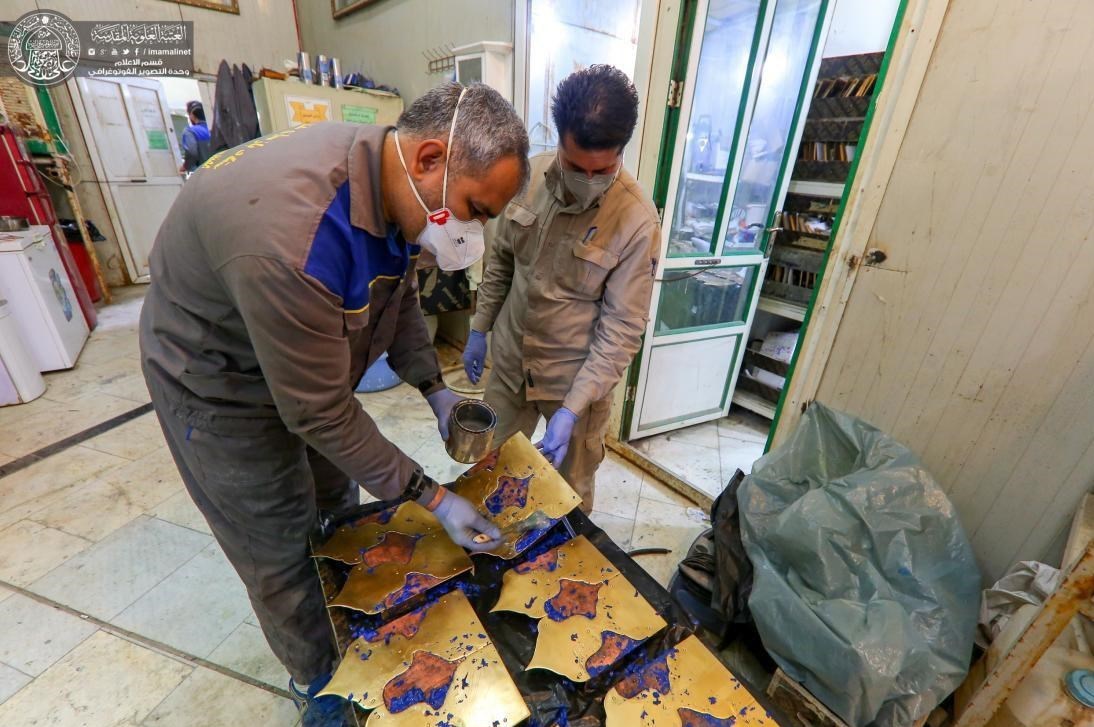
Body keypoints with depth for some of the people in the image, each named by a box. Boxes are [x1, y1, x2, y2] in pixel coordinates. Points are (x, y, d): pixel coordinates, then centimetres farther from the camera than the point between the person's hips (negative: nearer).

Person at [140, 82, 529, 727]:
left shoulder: (393, 181, -14)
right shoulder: (290, 238, -40)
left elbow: (398, 293, 1)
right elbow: (321, 413, -32)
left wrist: (436, 390, -8)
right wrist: (433, 498, -23)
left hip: (309, 357, 7)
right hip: (222, 384, -6)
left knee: (340, 503, 22)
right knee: (281, 552, 10)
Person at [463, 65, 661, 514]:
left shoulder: (637, 220, -21)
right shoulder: (529, 176, -7)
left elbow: (622, 328, -18)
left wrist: (571, 409, -22)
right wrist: (479, 329, 9)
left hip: (577, 376, -4)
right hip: (509, 359, 5)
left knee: (571, 491, 17)